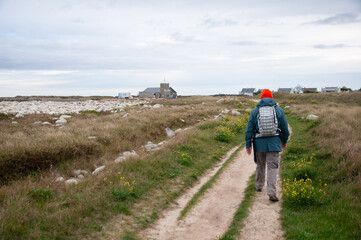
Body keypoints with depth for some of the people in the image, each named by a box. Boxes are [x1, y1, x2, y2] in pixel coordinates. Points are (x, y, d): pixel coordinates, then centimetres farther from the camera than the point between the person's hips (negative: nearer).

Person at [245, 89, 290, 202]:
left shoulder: (255, 111, 4)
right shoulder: (278, 110, 4)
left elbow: (249, 129, 1)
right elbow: (285, 128, 9)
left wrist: (248, 145, 5)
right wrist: (284, 141, 24)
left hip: (259, 143, 1)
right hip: (274, 143, -1)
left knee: (260, 165, 20)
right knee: (272, 167, -2)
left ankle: (259, 186, 35)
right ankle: (272, 193, -11)